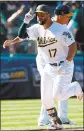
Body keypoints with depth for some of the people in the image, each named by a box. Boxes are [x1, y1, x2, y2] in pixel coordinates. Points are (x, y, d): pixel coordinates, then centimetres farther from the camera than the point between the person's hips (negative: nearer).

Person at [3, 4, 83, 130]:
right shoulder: (37, 28, 0)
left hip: (64, 67, -7)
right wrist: (26, 21, -17)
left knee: (57, 96, -16)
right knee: (45, 98, 3)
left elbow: (73, 46, -21)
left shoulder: (60, 29, -19)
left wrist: (66, 63, -29)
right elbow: (22, 35, -3)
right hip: (48, 67, 7)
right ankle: (57, 123, 19)